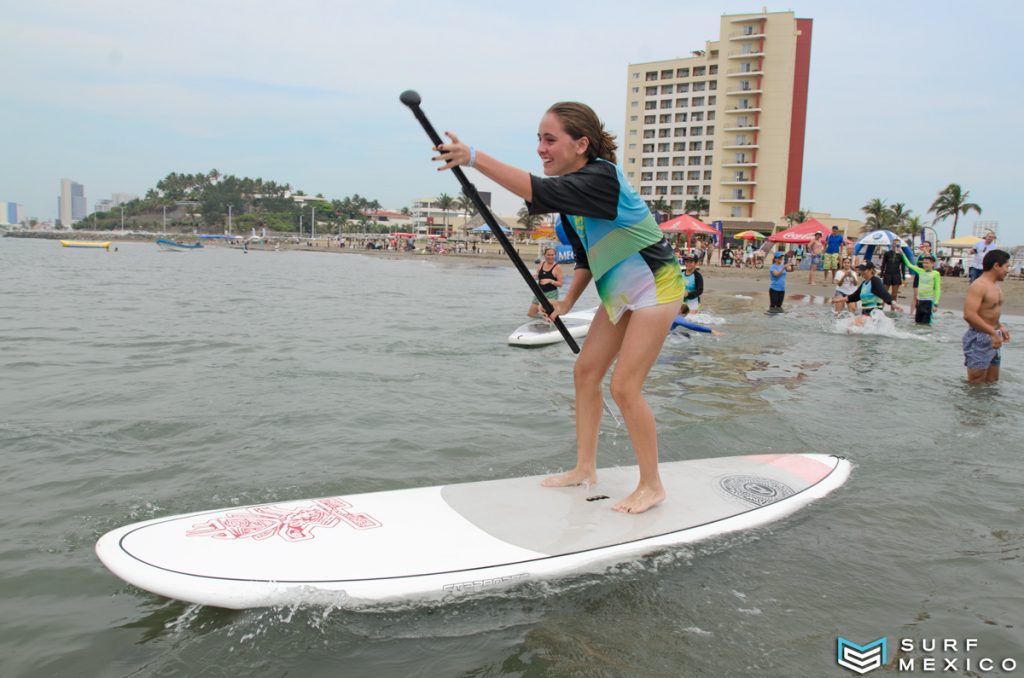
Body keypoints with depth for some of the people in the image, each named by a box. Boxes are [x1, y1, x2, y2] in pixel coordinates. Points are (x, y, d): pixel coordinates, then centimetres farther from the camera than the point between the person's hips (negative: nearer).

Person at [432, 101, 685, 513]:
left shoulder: (600, 178, -26)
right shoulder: (575, 189, 3)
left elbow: (540, 192, -43)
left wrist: (475, 158, -48)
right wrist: (568, 301, 7)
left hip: (654, 288, -9)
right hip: (619, 293, 9)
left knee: (624, 386, -11)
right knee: (585, 372, 7)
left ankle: (652, 486, 5)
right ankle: (585, 469, 20)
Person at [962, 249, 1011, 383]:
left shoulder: (995, 286, 13)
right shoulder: (979, 286, -18)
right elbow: (969, 315, -28)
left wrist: (1000, 326, 11)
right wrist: (993, 332, -26)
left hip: (992, 339, 10)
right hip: (979, 339, -10)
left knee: (992, 381, 18)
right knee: (976, 384, -5)